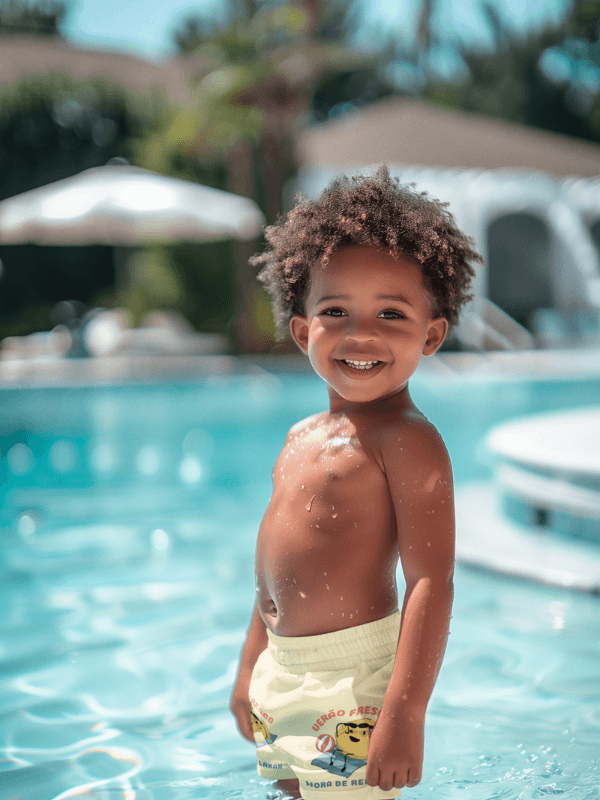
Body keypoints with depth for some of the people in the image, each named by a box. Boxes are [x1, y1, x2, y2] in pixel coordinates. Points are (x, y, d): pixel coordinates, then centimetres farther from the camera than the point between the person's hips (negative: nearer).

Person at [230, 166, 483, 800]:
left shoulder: (407, 440, -15)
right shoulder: (303, 437, 10)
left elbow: (430, 582, -20)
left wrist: (405, 715, -24)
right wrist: (249, 668, 22)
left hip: (353, 676, -8)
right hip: (283, 672, 8)